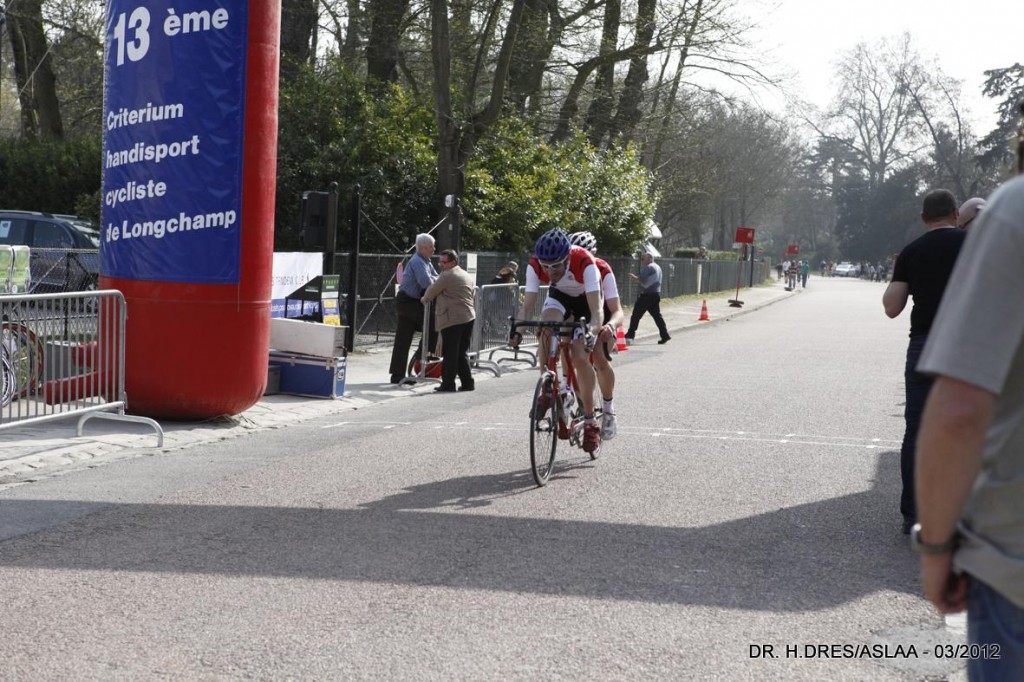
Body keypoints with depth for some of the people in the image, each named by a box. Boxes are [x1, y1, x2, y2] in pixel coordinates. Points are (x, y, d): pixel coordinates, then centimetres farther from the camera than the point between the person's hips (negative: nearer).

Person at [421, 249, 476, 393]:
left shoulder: (447, 275, -8)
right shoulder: (467, 276, 19)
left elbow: (432, 291, -2)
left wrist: (424, 300, 18)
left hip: (452, 319, -8)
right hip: (468, 317, 8)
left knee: (450, 354, -4)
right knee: (462, 353, 13)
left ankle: (448, 384, -2)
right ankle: (467, 382, 12)